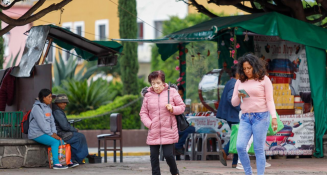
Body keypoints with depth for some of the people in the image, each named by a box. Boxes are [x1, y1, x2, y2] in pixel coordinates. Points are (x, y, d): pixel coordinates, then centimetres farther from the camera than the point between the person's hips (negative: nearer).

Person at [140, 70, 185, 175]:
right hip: (153, 132, 2)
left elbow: (182, 107, 6)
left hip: (169, 131, -2)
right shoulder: (148, 95, 3)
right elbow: (143, 113, 9)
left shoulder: (172, 92, -1)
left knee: (168, 155, -6)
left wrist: (173, 109, -14)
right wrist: (149, 124, -7)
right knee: (154, 156, 3)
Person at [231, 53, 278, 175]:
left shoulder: (264, 80, 0)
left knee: (259, 149, -4)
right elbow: (234, 103, 14)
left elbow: (270, 100, -3)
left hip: (261, 117, -4)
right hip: (245, 118, 4)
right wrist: (238, 97, -9)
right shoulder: (240, 82, 11)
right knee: (240, 146, -9)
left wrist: (274, 117, -14)